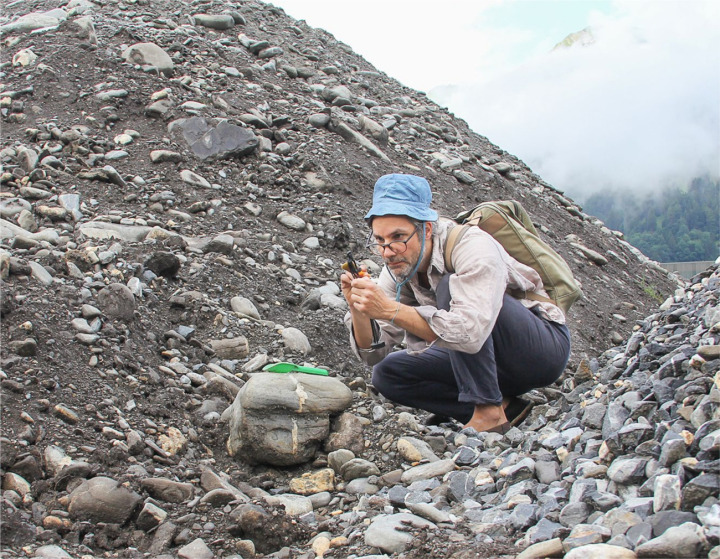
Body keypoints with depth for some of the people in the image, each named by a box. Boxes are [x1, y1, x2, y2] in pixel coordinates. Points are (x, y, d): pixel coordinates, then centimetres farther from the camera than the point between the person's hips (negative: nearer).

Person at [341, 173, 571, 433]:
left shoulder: (473, 247, -26)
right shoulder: (398, 267, -5)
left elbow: (470, 332, -42)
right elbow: (374, 354, -6)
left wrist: (391, 310, -43)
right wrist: (359, 311, -26)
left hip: (545, 344, -7)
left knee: (450, 287, -28)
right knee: (386, 374, -7)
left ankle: (488, 411, -23)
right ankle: (502, 407, -7)